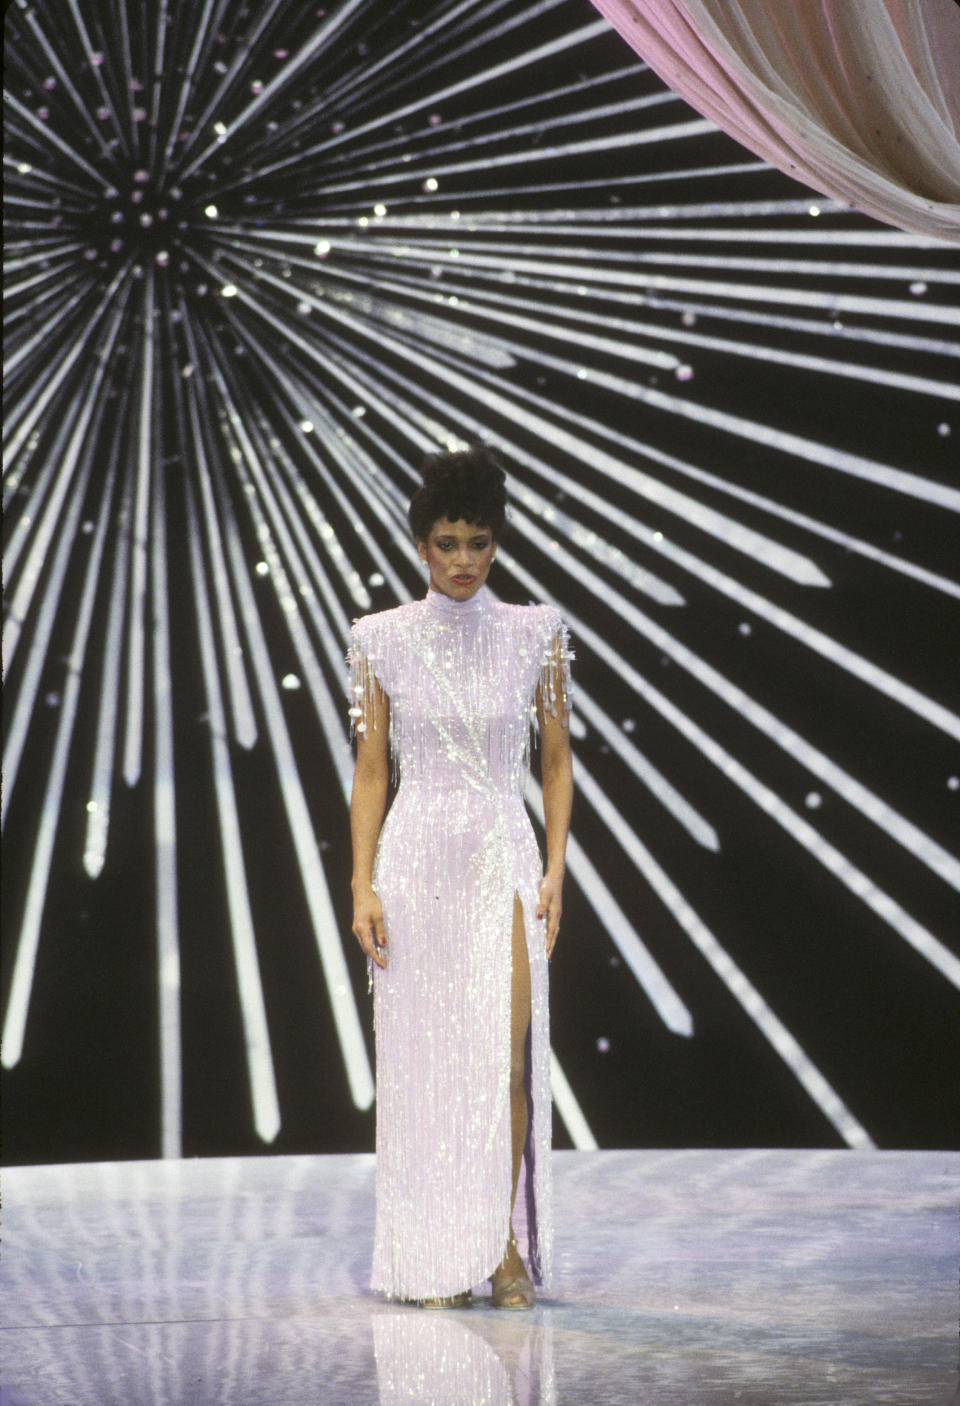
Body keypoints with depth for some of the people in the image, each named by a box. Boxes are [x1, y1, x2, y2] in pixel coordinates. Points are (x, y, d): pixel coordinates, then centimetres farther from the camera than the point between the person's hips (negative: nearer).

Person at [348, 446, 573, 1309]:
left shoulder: (535, 635, 4)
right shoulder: (384, 640, 3)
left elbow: (556, 760, 7)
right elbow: (371, 770, 5)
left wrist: (556, 868, -2)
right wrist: (364, 885, -2)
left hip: (505, 858, 0)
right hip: (417, 857, 0)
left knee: (506, 1058, -9)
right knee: (425, 1063, 1)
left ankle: (507, 1245, 1)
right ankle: (438, 1260, 9)